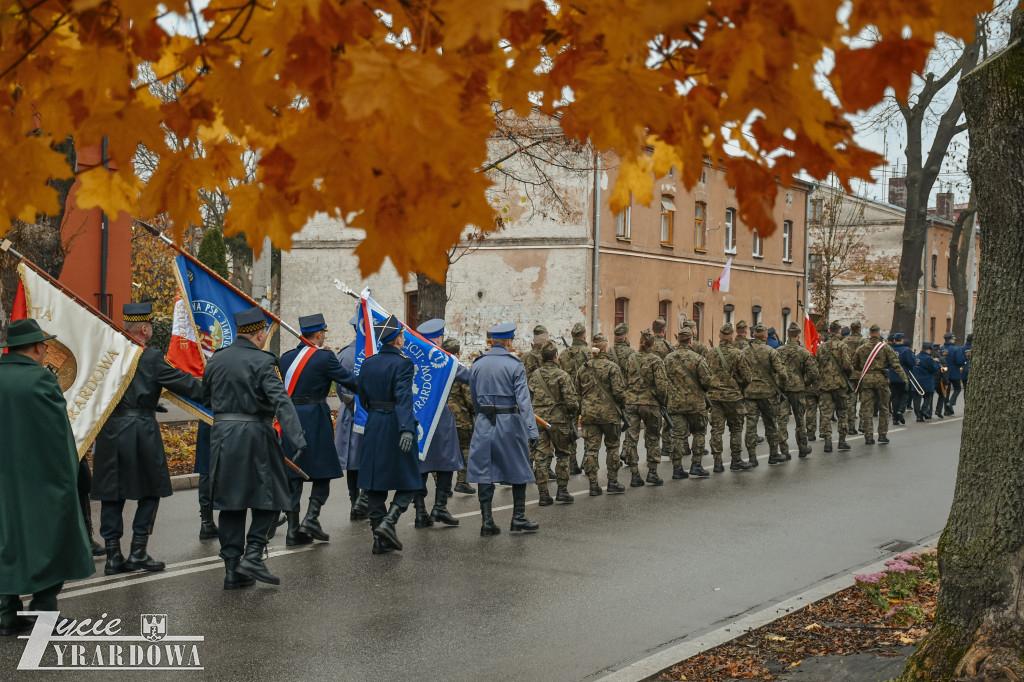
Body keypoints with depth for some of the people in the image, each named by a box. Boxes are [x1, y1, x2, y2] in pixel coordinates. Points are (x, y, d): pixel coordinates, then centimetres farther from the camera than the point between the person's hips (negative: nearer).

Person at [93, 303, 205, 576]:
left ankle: (113, 555, 10)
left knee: (111, 494, 9)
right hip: (141, 431, -5)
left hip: (110, 431, 5)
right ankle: (138, 552, 6)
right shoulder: (152, 358, -9)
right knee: (151, 491, 9)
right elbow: (183, 383, -6)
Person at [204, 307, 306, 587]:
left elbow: (206, 398, 20)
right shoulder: (263, 362, -10)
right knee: (268, 497, 7)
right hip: (255, 436, -6)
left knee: (230, 503, 10)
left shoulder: (215, 360, 8)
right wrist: (298, 440, -27)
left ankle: (232, 568, 11)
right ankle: (252, 556, -6)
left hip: (222, 436, 6)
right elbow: (281, 402, -21)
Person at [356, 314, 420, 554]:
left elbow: (363, 398, 12)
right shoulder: (403, 362, -11)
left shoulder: (368, 363, 7)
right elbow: (403, 397, -24)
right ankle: (388, 522, -13)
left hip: (373, 426, 6)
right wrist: (407, 428, -31)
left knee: (375, 484, 8)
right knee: (408, 482, 6)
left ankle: (380, 539, 10)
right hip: (396, 427, -6)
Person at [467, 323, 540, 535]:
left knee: (484, 472, 5)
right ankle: (518, 517, 12)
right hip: (510, 422, -3)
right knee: (519, 469, 11)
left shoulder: (477, 365, 6)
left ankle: (487, 521, 3)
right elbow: (523, 400, -14)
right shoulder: (515, 366, -7)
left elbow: (474, 398, 13)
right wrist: (532, 430, -16)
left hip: (484, 424, 3)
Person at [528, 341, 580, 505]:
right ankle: (562, 491, 8)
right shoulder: (562, 375, -9)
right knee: (563, 454, 11)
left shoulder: (534, 376, 5)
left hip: (538, 420, 4)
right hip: (558, 419, -4)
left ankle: (543, 494, 4)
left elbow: (527, 399, 7)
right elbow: (571, 402, -13)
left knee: (540, 457, 5)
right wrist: (574, 412, 7)